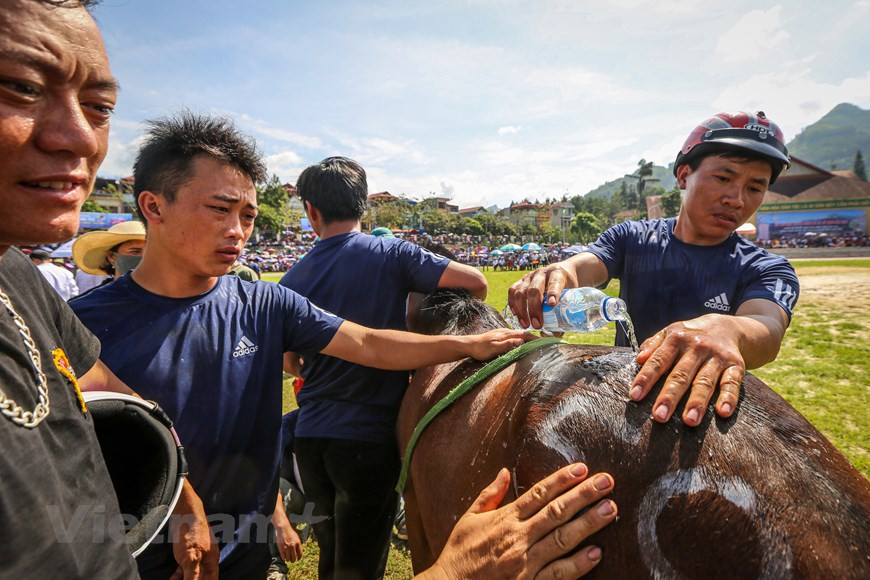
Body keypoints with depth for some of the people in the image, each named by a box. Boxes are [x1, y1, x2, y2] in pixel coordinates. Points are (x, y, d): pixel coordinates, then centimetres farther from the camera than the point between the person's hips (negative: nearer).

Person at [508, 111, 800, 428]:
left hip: (700, 412, -1)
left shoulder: (768, 271, -2)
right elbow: (581, 266, -14)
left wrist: (723, 329, -47)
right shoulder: (631, 238, 3)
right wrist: (557, 274, -39)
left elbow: (768, 328, -23)